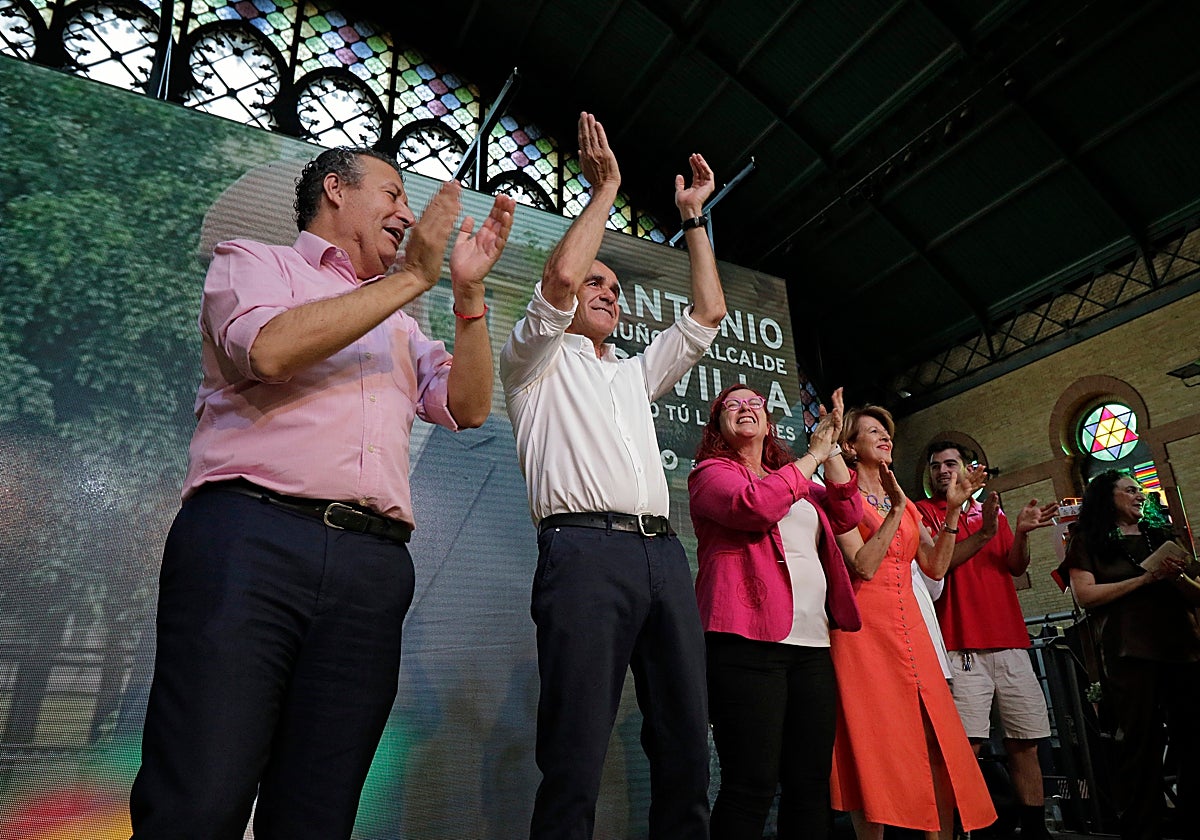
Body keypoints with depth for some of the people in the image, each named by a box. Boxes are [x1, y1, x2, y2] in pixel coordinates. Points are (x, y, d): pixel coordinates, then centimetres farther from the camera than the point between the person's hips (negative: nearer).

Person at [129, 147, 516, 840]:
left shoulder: (400, 327, 29)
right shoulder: (254, 262, 15)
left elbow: (468, 406, 16)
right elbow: (271, 349, -8)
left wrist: (469, 293, 8)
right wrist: (412, 278, -3)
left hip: (375, 565, 5)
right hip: (251, 539, -4)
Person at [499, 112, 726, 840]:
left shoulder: (635, 374, 31)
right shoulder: (537, 362, 15)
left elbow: (708, 316, 26)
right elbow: (560, 276, -3)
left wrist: (693, 217, 28)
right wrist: (606, 188, 7)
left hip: (664, 553, 6)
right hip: (587, 548, -6)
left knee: (687, 748, 4)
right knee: (577, 757, -8)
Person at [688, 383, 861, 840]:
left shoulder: (796, 481, 26)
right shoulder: (711, 472, 6)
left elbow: (848, 515, 13)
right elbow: (756, 506, -14)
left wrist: (831, 450, 5)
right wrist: (813, 454, -2)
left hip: (812, 643, 6)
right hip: (749, 640, -6)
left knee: (811, 781, 6)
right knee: (752, 783, -8)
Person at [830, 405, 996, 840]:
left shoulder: (904, 501, 18)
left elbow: (936, 567, 10)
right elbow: (863, 566, -15)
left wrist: (954, 508, 5)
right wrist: (895, 510, -16)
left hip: (909, 628, 6)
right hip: (864, 626, -6)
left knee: (939, 746, 4)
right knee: (874, 746, -2)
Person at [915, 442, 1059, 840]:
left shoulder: (992, 512, 21)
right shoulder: (923, 511, 5)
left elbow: (1016, 567, 11)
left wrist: (1021, 533, -8)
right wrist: (983, 534, -19)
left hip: (1010, 641, 5)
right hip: (961, 646, -5)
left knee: (1025, 743, 6)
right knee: (966, 745, -11)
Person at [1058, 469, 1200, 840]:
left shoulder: (1161, 535, 20)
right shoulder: (1088, 541, 5)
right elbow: (1085, 595, -7)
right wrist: (1146, 577, -10)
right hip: (1130, 653, -5)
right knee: (1141, 744, -2)